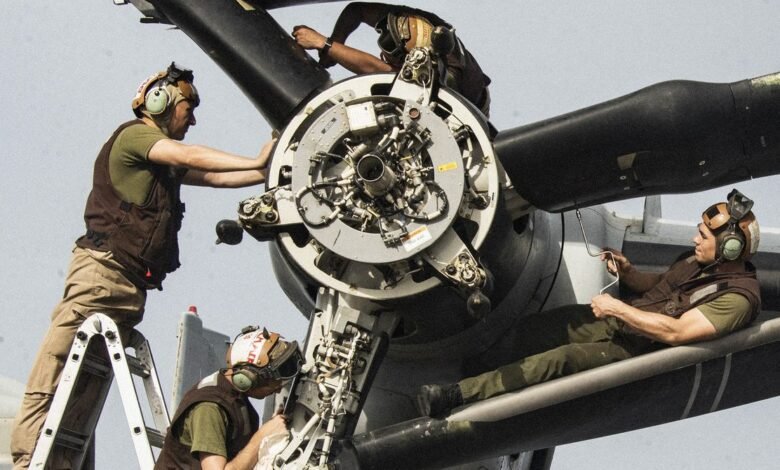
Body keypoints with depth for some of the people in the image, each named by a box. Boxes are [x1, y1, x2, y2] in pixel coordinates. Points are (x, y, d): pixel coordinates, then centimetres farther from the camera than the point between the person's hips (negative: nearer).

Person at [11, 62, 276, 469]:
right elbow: (190, 157, -13)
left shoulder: (162, 160, 27)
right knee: (53, 383, -13)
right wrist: (256, 163, -12)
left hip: (132, 285, 10)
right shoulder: (134, 135, -1)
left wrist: (271, 174, 12)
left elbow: (213, 177, 22)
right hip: (103, 271, -10)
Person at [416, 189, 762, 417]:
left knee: (560, 359, -28)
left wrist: (618, 309, -21)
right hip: (615, 321, 9)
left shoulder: (738, 297, -19)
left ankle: (456, 395, -33)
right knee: (539, 327, -8)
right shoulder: (702, 262, 8)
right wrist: (628, 273, 0)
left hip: (638, 349, -9)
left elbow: (675, 332, -26)